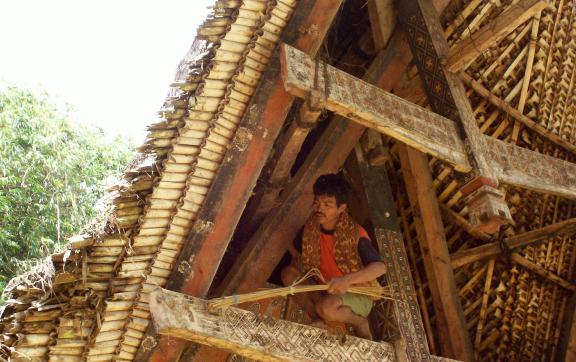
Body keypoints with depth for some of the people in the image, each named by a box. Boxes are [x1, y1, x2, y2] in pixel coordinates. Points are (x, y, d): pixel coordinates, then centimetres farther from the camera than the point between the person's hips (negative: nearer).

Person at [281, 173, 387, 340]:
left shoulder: (355, 235, -23)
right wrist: (299, 262, -5)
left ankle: (359, 321, -7)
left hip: (359, 295, -6)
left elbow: (380, 267, -35)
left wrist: (348, 279, -48)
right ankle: (317, 318, -13)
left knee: (326, 307, -36)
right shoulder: (311, 227, -7)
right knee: (288, 273, -9)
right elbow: (295, 250, 15)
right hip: (327, 289, 6)